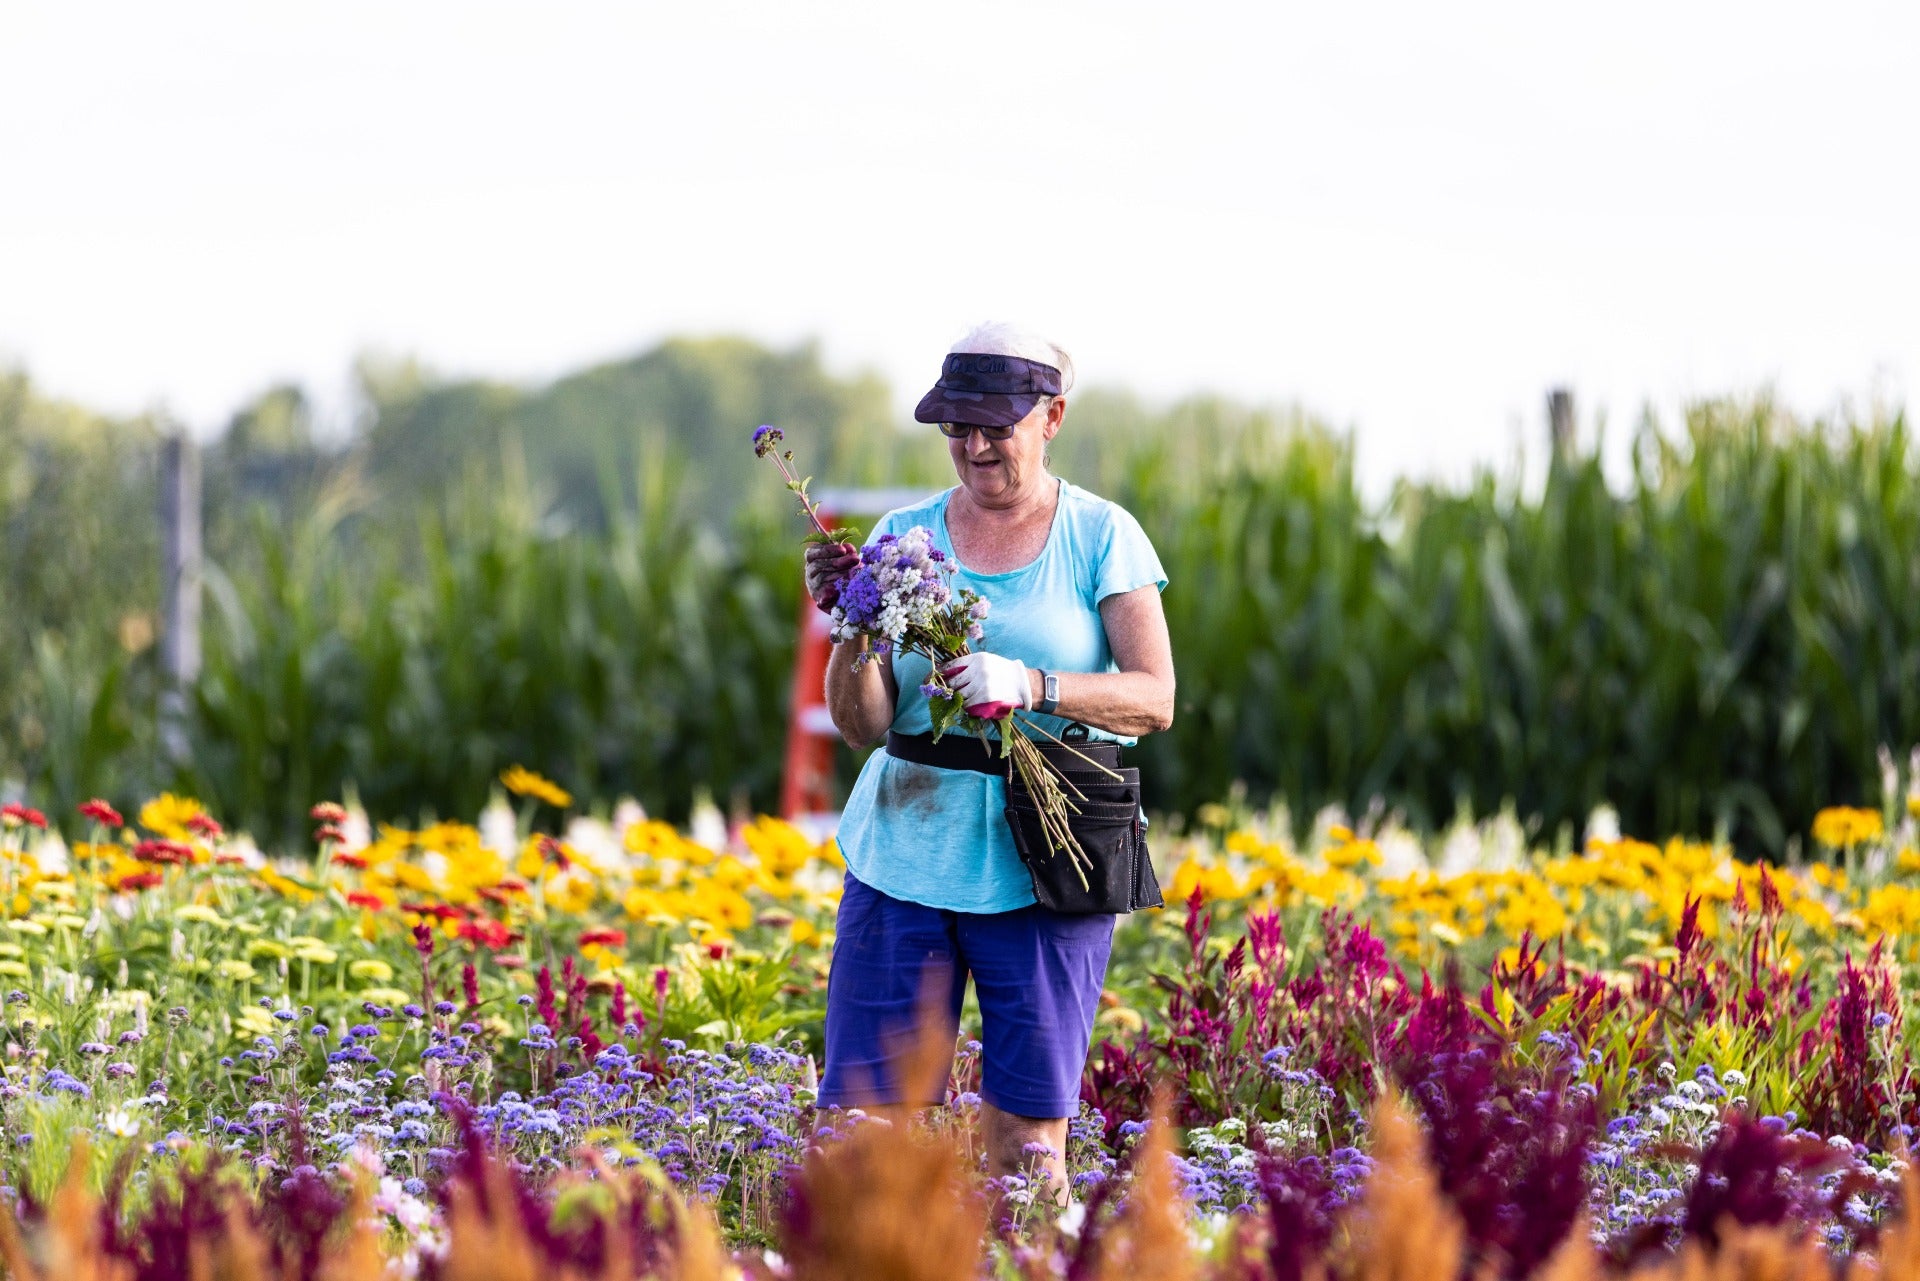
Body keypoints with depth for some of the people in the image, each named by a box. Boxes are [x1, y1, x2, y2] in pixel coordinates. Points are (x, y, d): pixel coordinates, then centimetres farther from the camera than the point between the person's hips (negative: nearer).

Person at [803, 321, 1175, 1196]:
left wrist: (1029, 686, -19)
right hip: (905, 861, 2)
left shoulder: (1100, 538, 3)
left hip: (1041, 873, -2)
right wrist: (852, 631, -16)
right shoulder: (904, 536, 9)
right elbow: (861, 725, 4)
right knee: (867, 1119, -3)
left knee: (1026, 1142, -3)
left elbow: (1154, 699, -4)